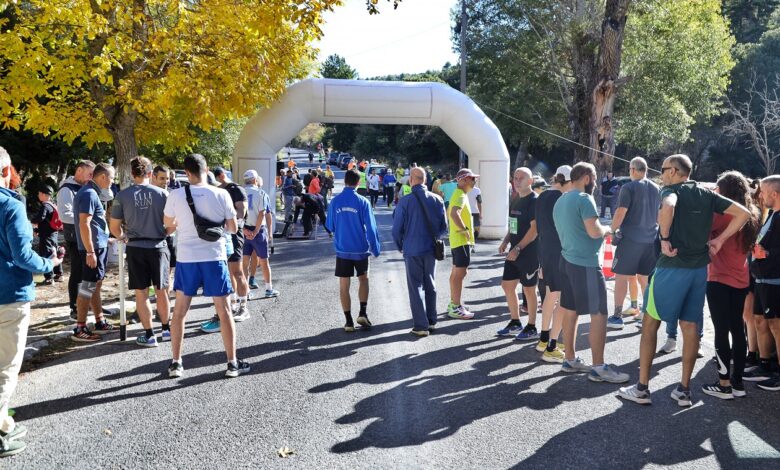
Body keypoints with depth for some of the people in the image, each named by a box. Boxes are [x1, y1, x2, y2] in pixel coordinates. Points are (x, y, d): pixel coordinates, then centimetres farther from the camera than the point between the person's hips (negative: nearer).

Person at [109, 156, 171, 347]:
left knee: (141, 293, 7)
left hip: (136, 248, 0)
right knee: (161, 291, 14)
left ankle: (149, 335, 10)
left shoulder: (123, 195, -3)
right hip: (158, 246, 1)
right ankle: (166, 329, 26)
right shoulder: (162, 193, -4)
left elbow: (114, 227, 1)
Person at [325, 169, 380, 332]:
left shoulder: (335, 201, -4)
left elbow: (330, 226, 5)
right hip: (360, 249, -1)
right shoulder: (363, 202, -9)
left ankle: (349, 321, 9)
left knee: (344, 286, 7)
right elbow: (370, 227, -8)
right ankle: (362, 313, 9)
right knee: (363, 280, 20)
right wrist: (375, 249, 1)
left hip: (342, 250, 1)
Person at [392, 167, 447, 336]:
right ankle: (431, 321, 25)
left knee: (416, 287, 4)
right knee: (430, 285, 17)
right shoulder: (437, 200, -1)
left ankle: (421, 326, 4)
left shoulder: (405, 202, -13)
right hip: (431, 249, 4)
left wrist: (400, 246, 9)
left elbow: (397, 229, -9)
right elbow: (443, 227, 4)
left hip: (412, 250, -4)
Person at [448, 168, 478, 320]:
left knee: (456, 272, 15)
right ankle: (455, 308, -4)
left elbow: (449, 212, 27)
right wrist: (464, 229, -25)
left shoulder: (458, 194, 14)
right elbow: (454, 213, -36)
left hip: (457, 239, 11)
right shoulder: (461, 196, -18)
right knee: (460, 273, -7)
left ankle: (453, 303, 24)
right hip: (462, 240, -11)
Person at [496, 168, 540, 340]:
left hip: (529, 252, -8)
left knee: (529, 289, 2)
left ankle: (531, 328, 15)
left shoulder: (534, 200, -13)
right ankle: (515, 323, 27)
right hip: (514, 251, 8)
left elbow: (535, 228, -19)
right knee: (507, 284, 12)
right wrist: (506, 241, 6)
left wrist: (518, 248, -21)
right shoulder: (515, 200, 12)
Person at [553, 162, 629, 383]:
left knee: (570, 312, 13)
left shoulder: (560, 201, 14)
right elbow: (594, 232, -21)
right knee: (599, 314, -4)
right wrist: (607, 229, 0)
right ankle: (598, 368, -2)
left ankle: (570, 360, 20)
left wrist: (601, 230, 21)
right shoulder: (584, 199, -14)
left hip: (567, 260, 9)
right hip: (586, 264, -9)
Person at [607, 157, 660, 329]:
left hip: (630, 238, -6)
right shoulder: (656, 189, 9)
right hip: (651, 239, 6)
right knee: (645, 278, 14)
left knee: (621, 277, 1)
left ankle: (617, 317, 1)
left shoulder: (629, 187, -9)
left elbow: (620, 212, -15)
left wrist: (613, 230, -4)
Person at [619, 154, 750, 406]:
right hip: (700, 268, 6)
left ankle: (642, 388, 8)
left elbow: (667, 207, -32)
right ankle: (684, 390, 17)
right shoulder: (707, 195, 11)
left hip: (672, 266, -6)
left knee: (650, 323, 4)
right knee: (690, 326, 11)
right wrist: (719, 239, 5)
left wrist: (665, 238, -21)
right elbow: (743, 213, 7)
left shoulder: (671, 190, -7)